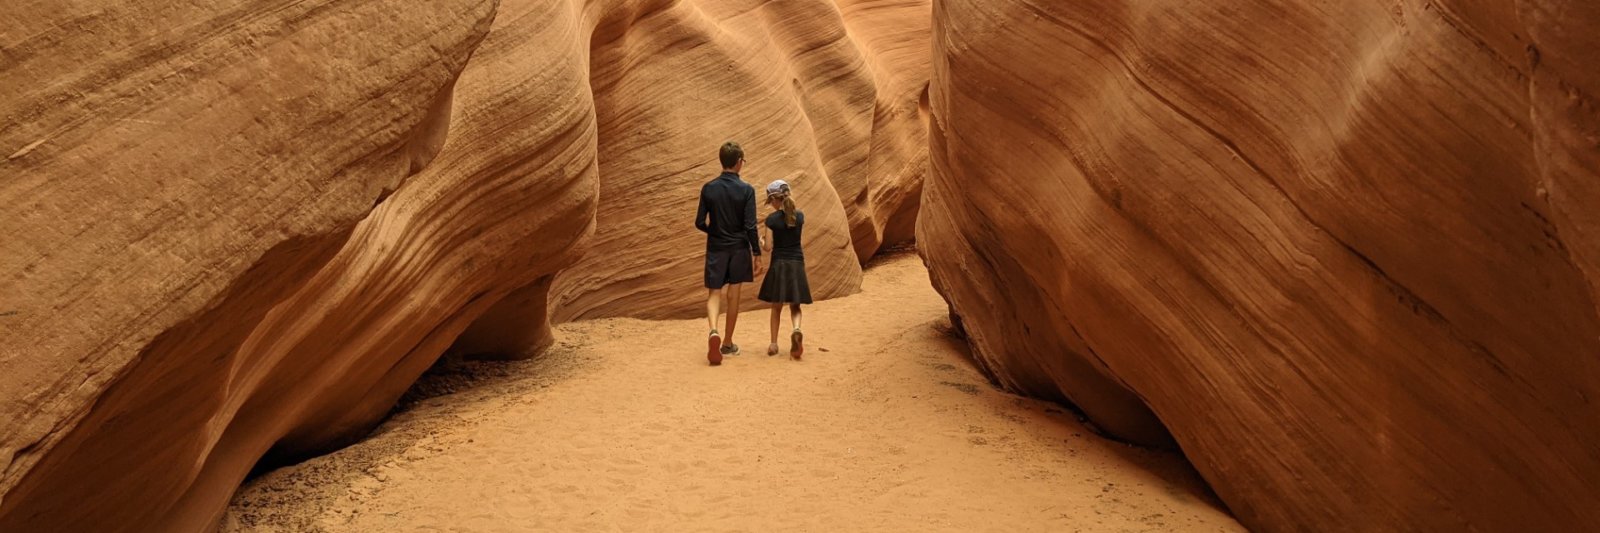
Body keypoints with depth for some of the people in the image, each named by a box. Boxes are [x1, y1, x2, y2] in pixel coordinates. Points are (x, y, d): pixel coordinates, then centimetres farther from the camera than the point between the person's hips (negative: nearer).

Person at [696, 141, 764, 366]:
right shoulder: (746, 190, -10)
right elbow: (750, 226, -12)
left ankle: (714, 331, -21)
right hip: (738, 248, -1)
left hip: (716, 249, 1)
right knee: (733, 295, 10)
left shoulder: (708, 188, -3)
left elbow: (700, 223, -1)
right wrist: (757, 253, -4)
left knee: (714, 293, 6)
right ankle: (727, 343, 20)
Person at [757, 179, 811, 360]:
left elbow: (768, 246, -8)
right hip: (797, 264, 2)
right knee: (795, 306, 10)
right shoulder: (800, 216, 0)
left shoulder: (772, 219, -10)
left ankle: (774, 344, 16)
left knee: (776, 306, 13)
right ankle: (797, 329, -21)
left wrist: (762, 241, 15)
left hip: (779, 264, -2)